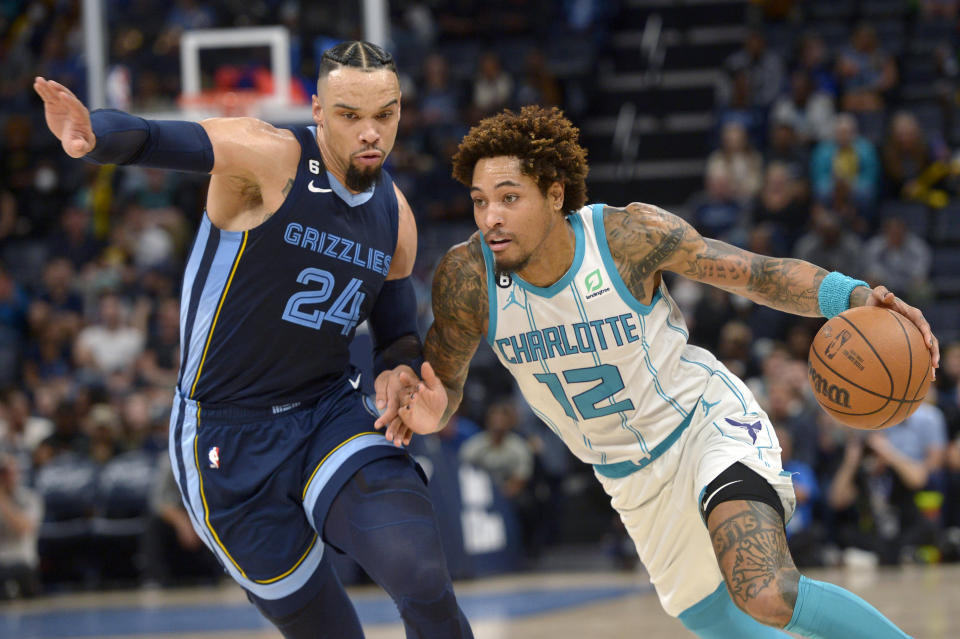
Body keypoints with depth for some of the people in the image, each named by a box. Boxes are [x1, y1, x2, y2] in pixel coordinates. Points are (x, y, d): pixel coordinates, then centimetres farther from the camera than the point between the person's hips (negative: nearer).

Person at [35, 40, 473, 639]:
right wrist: (93, 135, -56)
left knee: (423, 579, -21)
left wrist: (398, 372, -5)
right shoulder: (273, 158, -16)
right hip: (230, 439, -4)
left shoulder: (395, 215, 3)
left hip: (334, 412, 4)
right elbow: (158, 141, -33)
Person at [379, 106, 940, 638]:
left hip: (710, 421, -5)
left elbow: (758, 274, -14)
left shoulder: (630, 233, -24)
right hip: (635, 479, 5)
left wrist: (855, 297, -30)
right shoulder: (467, 277, -18)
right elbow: (443, 385, -2)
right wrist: (426, 411, -27)